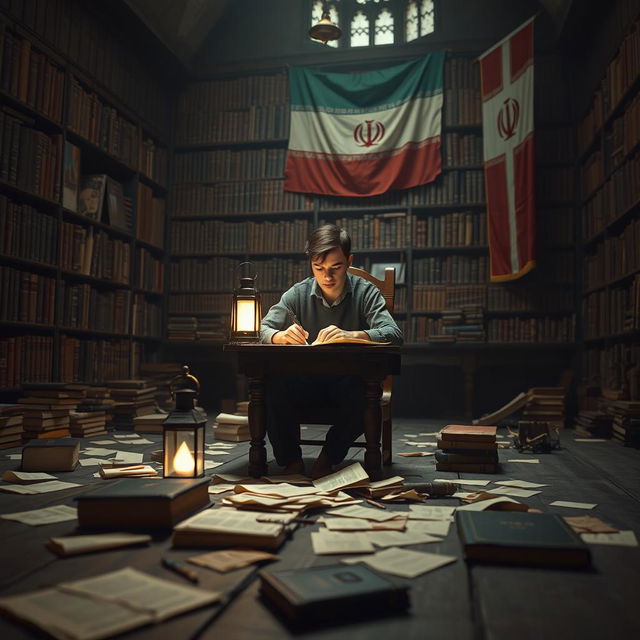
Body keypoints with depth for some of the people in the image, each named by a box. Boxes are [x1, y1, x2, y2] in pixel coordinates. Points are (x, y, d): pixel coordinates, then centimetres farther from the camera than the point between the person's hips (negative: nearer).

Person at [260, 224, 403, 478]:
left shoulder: (366, 292, -5)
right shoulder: (297, 294, 1)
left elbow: (393, 334, -18)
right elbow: (263, 330, -5)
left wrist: (352, 335, -39)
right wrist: (281, 336, -31)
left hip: (348, 382, -1)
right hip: (305, 380, 1)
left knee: (365, 394, -34)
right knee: (274, 385, -29)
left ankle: (328, 457, -6)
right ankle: (290, 459, -6)